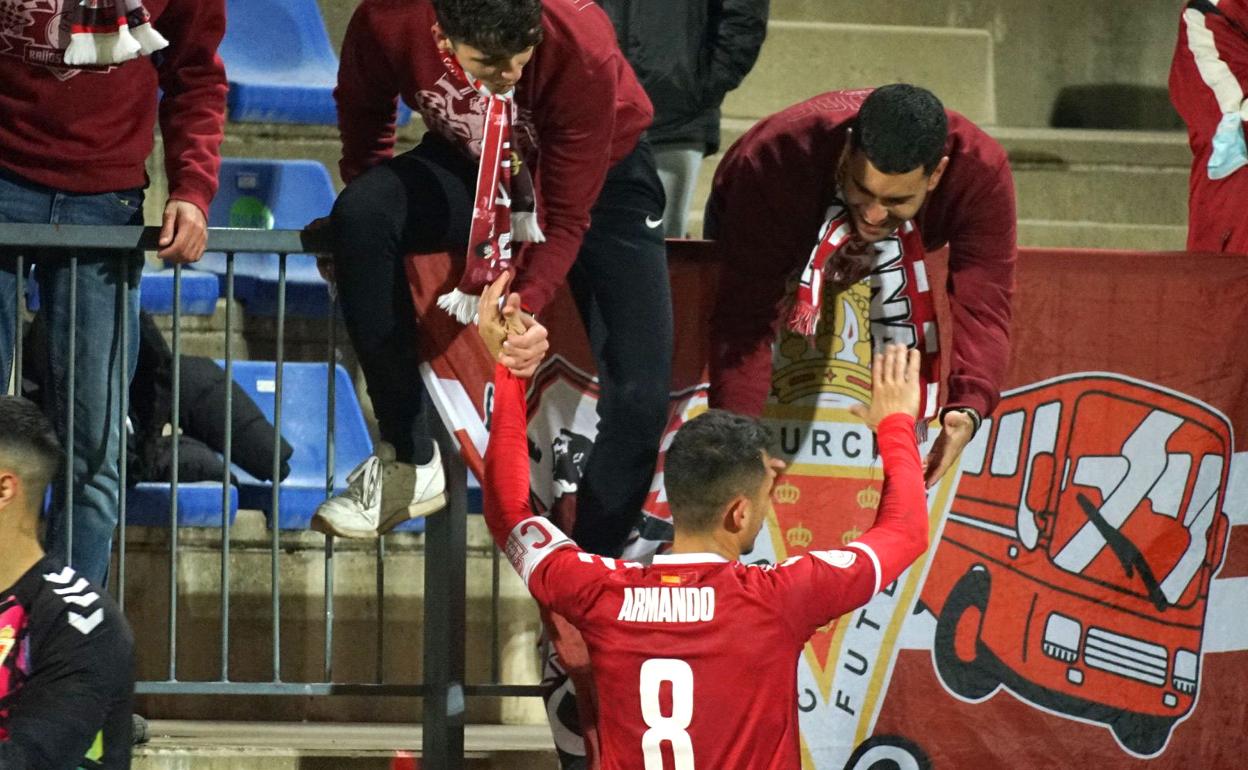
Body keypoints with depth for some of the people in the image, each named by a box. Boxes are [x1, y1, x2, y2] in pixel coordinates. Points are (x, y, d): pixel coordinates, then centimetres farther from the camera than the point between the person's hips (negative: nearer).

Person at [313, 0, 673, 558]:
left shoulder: (584, 51, -36)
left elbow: (567, 218, -28)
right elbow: (363, 117, -5)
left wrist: (526, 305, -42)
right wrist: (369, 219, -11)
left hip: (597, 176, -2)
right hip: (465, 163, 2)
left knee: (638, 394, -18)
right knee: (359, 215, -31)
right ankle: (408, 463, -22)